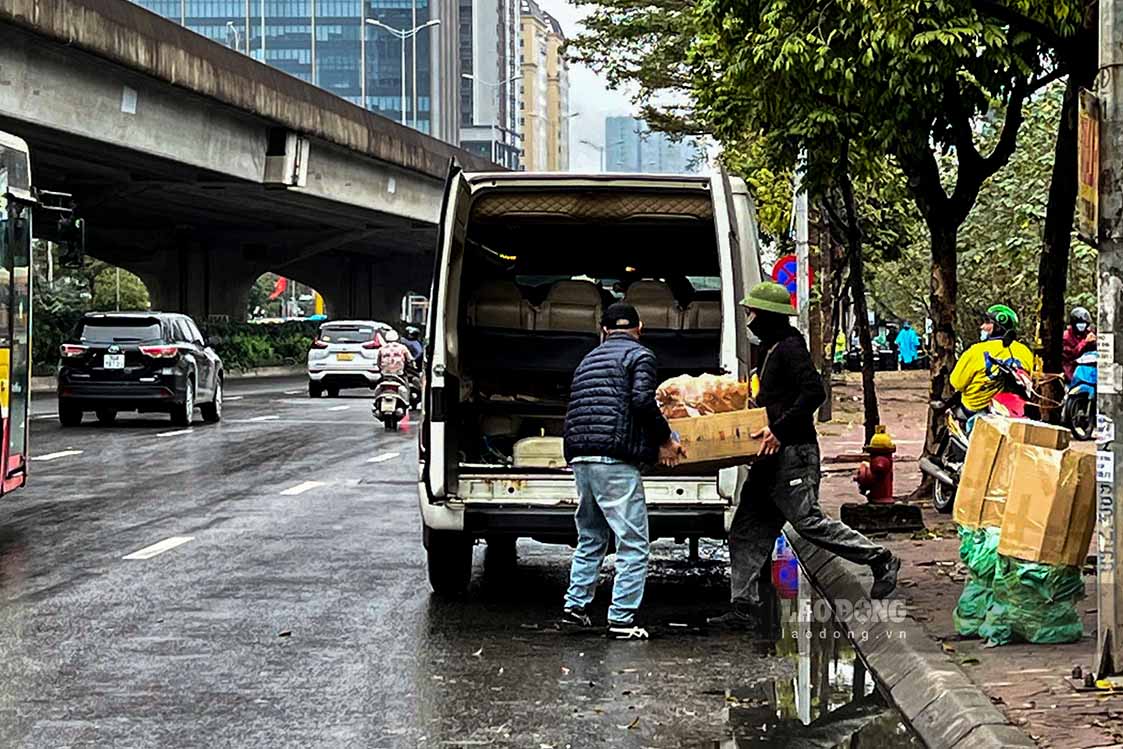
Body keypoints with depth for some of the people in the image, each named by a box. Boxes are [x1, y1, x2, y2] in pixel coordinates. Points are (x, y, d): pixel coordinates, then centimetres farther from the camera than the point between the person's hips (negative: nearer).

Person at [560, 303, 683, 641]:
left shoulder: (588, 360, 24)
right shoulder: (639, 355, 2)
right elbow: (643, 400, -13)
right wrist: (664, 440, -3)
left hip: (580, 457, 8)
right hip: (615, 460, -8)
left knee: (590, 538, 21)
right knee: (633, 543, -4)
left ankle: (575, 606, 20)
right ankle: (621, 619, -8)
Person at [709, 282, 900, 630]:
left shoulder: (789, 348, -12)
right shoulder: (772, 349, 19)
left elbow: (814, 392, -24)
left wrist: (780, 429, -26)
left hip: (792, 454, -10)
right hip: (772, 457, 10)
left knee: (808, 520, -8)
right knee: (746, 532, 5)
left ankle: (880, 559, 6)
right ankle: (744, 608, 6)